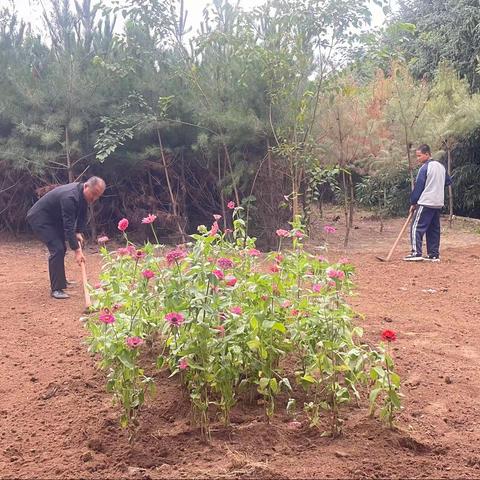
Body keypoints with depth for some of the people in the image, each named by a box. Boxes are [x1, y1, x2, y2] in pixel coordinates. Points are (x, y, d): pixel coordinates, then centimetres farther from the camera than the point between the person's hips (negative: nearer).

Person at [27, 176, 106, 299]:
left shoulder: (82, 194, -5)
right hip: (39, 218, -10)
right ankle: (56, 289, -16)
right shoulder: (70, 197, -34)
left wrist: (78, 232, -6)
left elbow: (82, 215, 8)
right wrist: (77, 250, -37)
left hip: (53, 219, 10)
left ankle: (61, 281, 33)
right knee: (57, 249, -19)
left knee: (61, 248, 18)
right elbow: (68, 226, -36)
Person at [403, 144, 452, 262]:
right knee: (434, 229, 11)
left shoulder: (425, 168, -11)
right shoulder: (441, 166, 12)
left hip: (425, 203, -8)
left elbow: (418, 187, -10)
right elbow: (448, 181, 21)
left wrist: (413, 203, -4)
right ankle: (434, 255, 10)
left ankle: (416, 253, -11)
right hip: (438, 204, 8)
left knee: (416, 227, -5)